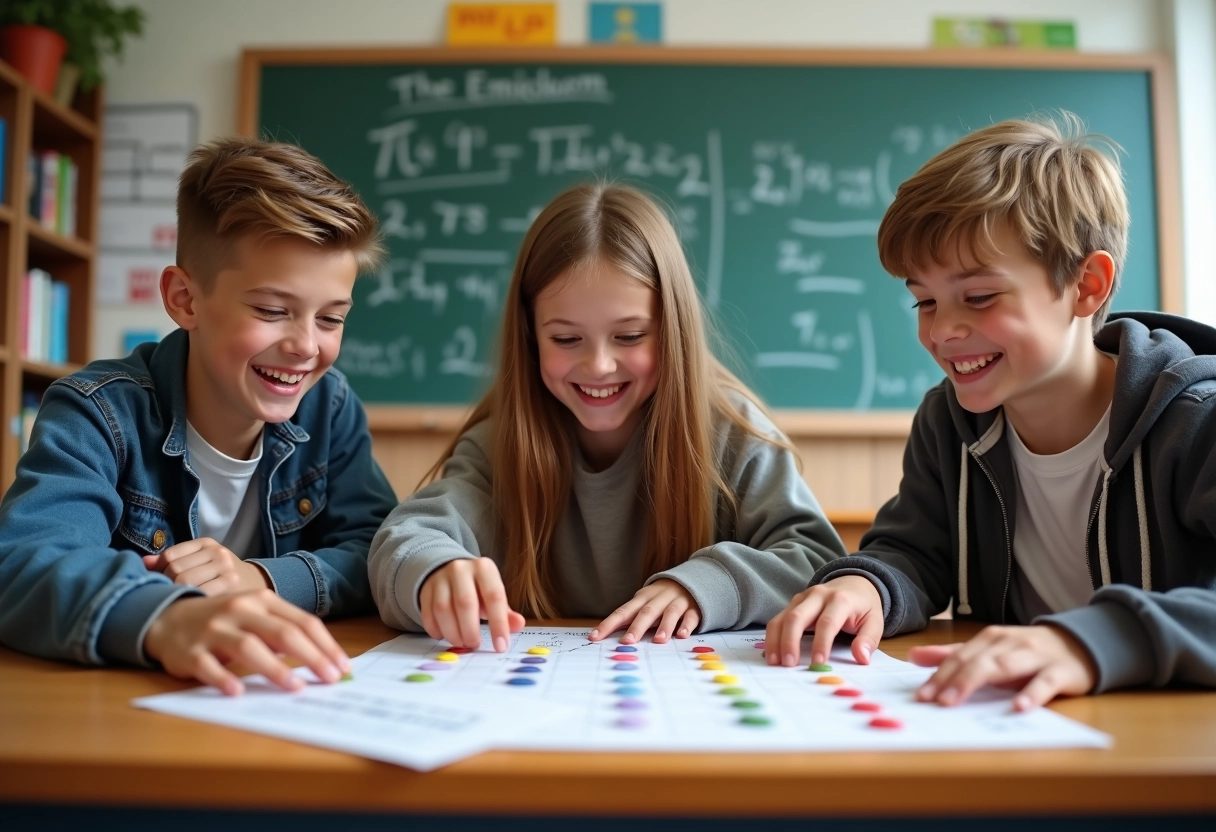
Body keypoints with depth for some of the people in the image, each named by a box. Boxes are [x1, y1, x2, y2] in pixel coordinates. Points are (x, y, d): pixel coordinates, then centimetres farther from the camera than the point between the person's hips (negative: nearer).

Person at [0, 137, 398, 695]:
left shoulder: (330, 406, -1)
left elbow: (379, 556, -3)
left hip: (276, 704, 2)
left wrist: (264, 580, -21)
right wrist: (164, 618, -46)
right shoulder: (99, 414, -12)